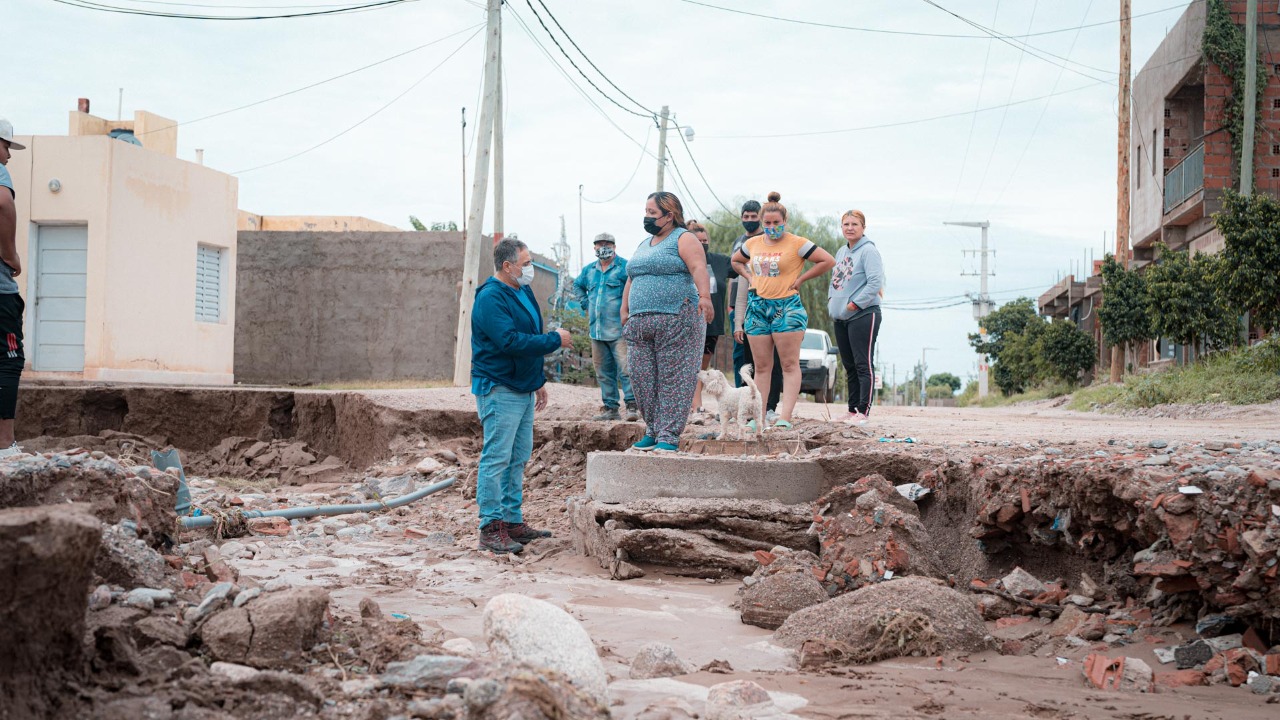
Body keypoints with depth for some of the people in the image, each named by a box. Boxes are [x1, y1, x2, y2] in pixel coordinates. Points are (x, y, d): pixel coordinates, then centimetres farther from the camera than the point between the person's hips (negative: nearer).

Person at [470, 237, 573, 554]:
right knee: (496, 458, -9)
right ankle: (491, 529, -7)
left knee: (518, 458, 13)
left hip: (524, 389, 10)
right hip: (499, 390, -10)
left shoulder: (523, 292, 14)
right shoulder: (490, 299, -17)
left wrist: (539, 380, 22)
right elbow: (510, 341, -26)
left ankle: (513, 522, 20)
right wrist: (556, 340, -18)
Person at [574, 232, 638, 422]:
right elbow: (577, 285, 35)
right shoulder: (589, 270, 16)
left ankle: (632, 407, -11)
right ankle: (610, 409, 14)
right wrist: (585, 305, 22)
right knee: (603, 372, 8)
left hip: (618, 330, -7)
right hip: (596, 330, 7)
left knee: (625, 369, -13)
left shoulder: (624, 267, -4)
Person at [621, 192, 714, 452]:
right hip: (640, 323, 8)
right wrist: (625, 310, 18)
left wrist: (704, 296, -33)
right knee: (642, 380, 4)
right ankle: (652, 432, 15)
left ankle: (668, 436, -5)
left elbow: (698, 267, -17)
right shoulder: (644, 245, 23)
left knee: (673, 380, -6)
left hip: (677, 321, -8)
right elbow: (631, 279, 27)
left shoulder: (683, 239, -2)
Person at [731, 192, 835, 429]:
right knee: (762, 367, 6)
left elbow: (828, 260, -7)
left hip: (787, 307, -5)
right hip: (757, 307, 5)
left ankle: (785, 417, -14)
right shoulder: (752, 244, 11)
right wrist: (750, 276, 12)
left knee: (790, 365, -8)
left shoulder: (797, 244, -5)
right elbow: (736, 261, 30)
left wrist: (801, 278, -7)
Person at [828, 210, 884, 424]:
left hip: (863, 315, -9)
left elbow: (875, 282, -18)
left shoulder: (868, 251, -9)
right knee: (849, 366, 12)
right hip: (841, 318, 9)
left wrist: (854, 304, -17)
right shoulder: (841, 252, 17)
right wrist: (831, 300, 9)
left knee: (863, 364, -9)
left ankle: (863, 412, -10)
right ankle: (852, 410, 18)